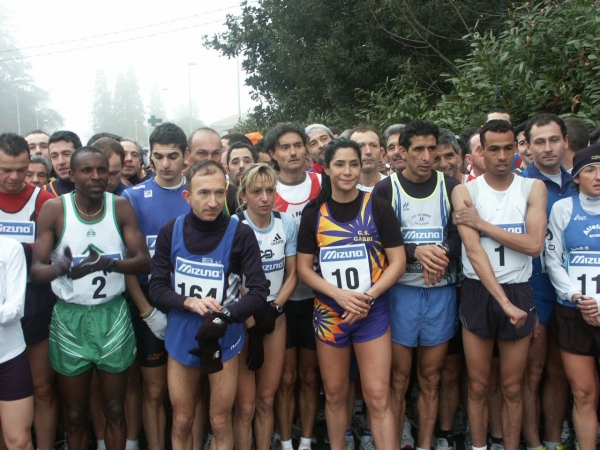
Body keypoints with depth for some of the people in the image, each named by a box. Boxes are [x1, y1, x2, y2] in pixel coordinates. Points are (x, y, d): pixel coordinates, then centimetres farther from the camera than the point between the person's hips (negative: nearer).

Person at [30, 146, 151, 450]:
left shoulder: (121, 207, -4)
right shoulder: (54, 209, -7)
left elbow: (144, 262, -9)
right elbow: (35, 269, -10)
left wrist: (109, 263, -29)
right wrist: (62, 268, -32)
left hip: (113, 316, 1)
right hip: (69, 319, -1)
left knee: (115, 410, 13)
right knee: (74, 415, 12)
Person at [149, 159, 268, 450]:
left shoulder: (240, 234, -15)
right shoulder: (171, 232, -7)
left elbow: (258, 293, -15)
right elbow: (157, 288, -4)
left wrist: (224, 316, -32)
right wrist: (189, 302, -22)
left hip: (224, 341, -2)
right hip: (181, 339, 2)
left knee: (220, 423, 13)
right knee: (182, 422, 16)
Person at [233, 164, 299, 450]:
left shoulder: (287, 224, -1)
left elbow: (292, 274, 4)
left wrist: (273, 311, -9)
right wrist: (252, 325, -11)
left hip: (275, 316, 3)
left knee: (266, 400, 10)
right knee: (245, 405, -1)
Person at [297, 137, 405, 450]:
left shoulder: (378, 208, -4)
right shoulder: (313, 213, 1)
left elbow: (397, 262, -4)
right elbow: (304, 269, 0)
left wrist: (368, 296, -16)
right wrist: (339, 294, -15)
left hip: (373, 312, -2)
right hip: (329, 313, 2)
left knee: (378, 396, -3)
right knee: (334, 394, 14)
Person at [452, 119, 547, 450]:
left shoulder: (533, 188, 1)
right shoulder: (464, 192, -4)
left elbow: (534, 244, -13)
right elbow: (473, 251, -14)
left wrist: (482, 223, -14)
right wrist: (504, 302, -20)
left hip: (519, 291, 1)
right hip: (478, 293, -1)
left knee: (513, 388, 12)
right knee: (478, 386, 10)